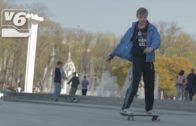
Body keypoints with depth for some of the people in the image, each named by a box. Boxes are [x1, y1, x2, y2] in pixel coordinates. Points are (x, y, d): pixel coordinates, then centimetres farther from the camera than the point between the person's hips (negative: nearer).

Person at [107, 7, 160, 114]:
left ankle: (149, 108, 19)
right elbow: (123, 42, 10)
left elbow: (157, 40, -11)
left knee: (149, 85, 6)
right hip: (137, 58, -2)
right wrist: (113, 54, 11)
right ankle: (125, 107, -9)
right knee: (134, 83, -12)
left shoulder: (152, 29, 4)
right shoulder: (133, 29, 6)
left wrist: (151, 47, -33)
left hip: (148, 59, 2)